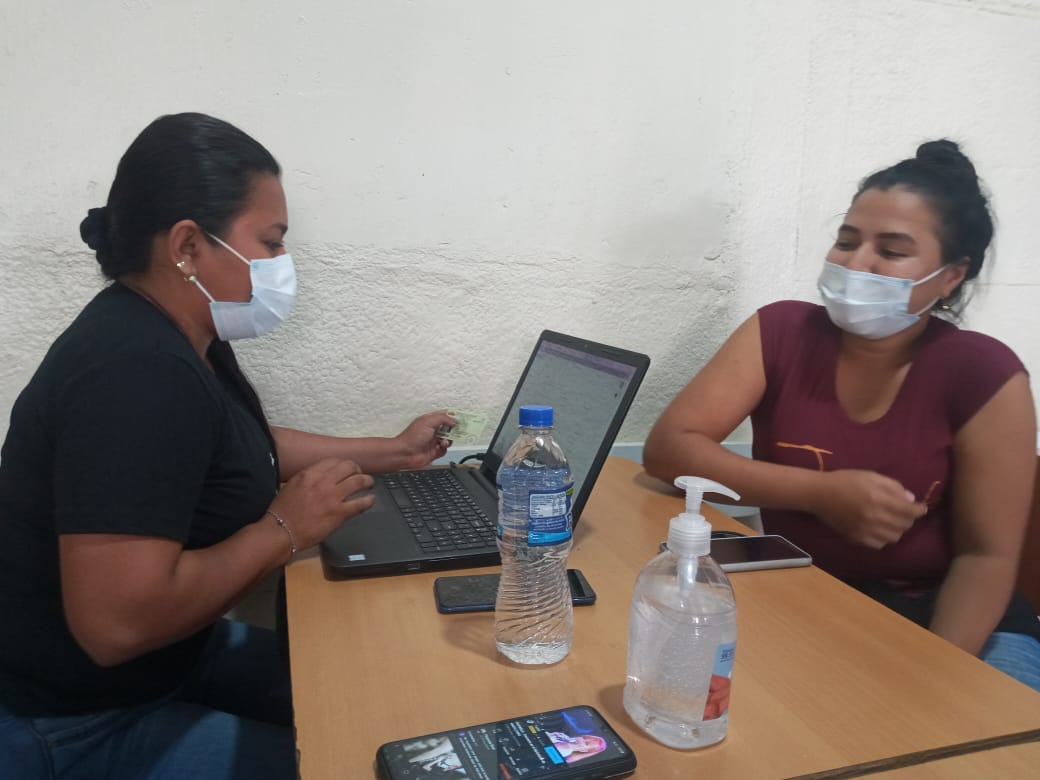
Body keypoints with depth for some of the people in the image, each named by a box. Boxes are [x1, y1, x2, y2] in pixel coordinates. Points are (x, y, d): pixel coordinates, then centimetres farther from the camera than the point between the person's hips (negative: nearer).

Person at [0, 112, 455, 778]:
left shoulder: (180, 335, 1)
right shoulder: (138, 372, -32)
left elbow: (238, 448, 16)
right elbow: (117, 622, -37)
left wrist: (392, 453, 14)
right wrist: (285, 530, -23)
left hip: (168, 653, 9)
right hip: (74, 723, -9)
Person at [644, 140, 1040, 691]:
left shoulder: (983, 375, -11)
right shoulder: (781, 332, -8)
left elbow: (986, 555, -10)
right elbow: (666, 449, -16)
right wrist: (823, 493, -23)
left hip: (938, 616, -1)